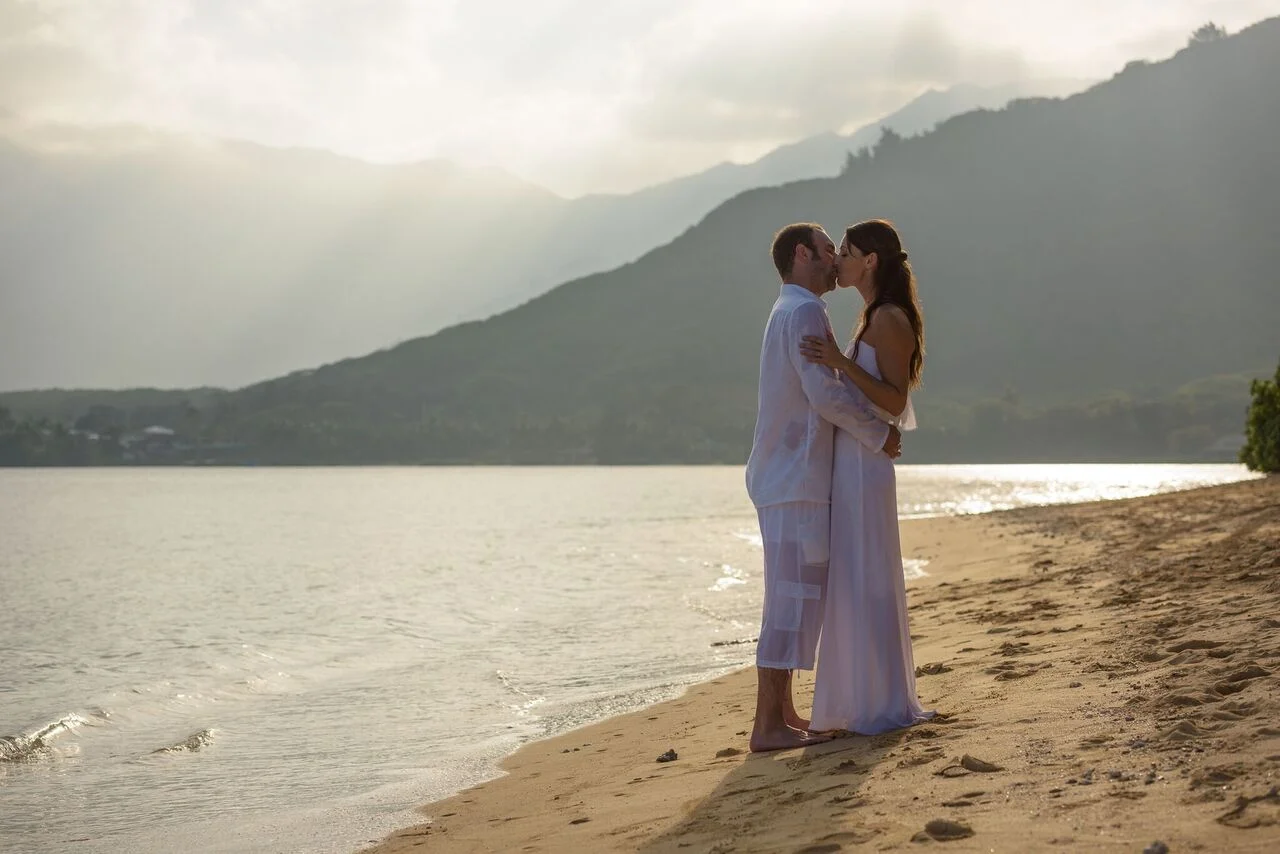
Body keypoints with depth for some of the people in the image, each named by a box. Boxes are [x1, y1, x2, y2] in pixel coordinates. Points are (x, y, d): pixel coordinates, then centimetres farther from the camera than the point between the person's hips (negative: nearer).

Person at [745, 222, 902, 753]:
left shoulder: (788, 312, 21)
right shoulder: (804, 311, -12)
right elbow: (828, 396, -20)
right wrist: (880, 436, -8)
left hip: (786, 479, 11)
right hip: (797, 482, -11)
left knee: (795, 598, 13)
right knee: (793, 599, -10)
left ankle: (783, 713, 18)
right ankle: (769, 725, -9)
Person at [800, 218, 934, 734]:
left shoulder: (889, 320, -12)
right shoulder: (876, 319, 18)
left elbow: (894, 402, -19)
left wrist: (841, 362, -26)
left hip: (864, 465, -10)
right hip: (851, 463, 10)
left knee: (864, 582, -6)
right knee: (854, 582, 13)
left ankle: (880, 706, 1)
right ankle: (868, 700, 20)